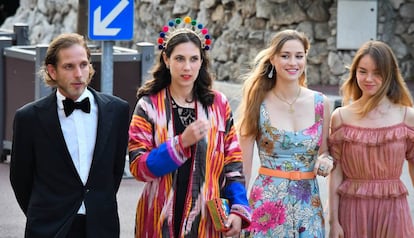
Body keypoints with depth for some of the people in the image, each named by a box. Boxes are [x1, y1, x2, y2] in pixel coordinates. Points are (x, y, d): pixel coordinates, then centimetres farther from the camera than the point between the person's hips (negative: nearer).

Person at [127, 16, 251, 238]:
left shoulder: (219, 105, 3)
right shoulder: (149, 106, -3)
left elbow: (232, 163, 4)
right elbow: (138, 167, -10)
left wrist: (238, 209, -8)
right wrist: (181, 142, -22)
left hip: (206, 218, 1)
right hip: (161, 219, -1)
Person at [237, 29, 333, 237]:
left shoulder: (320, 103, 2)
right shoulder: (257, 104, -5)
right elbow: (244, 165, -3)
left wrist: (325, 161, -7)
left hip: (308, 204, 3)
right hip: (267, 204, -3)